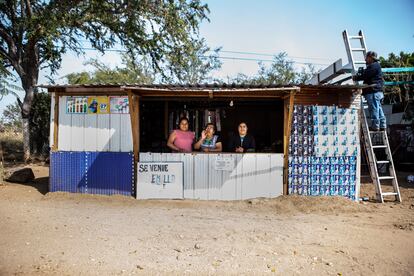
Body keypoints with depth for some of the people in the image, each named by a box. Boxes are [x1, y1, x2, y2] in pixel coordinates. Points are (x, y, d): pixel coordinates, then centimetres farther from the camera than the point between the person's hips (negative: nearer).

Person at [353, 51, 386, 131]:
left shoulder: (374, 66, -10)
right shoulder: (375, 65, 24)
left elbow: (365, 76, -15)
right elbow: (366, 74, 21)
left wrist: (355, 77, -2)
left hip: (373, 92, -11)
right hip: (377, 91, 11)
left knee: (374, 109, -8)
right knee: (378, 109, 11)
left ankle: (375, 126, -6)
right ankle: (382, 125, 15)